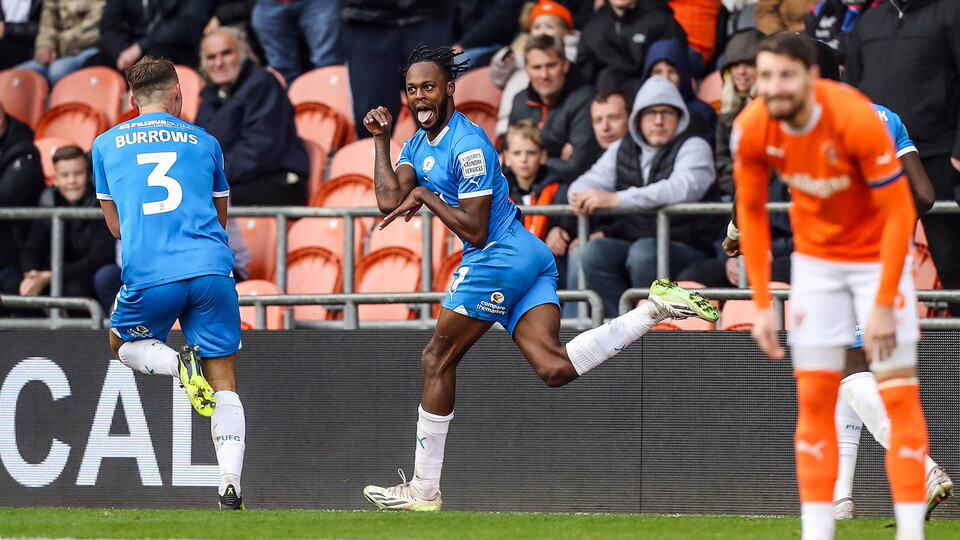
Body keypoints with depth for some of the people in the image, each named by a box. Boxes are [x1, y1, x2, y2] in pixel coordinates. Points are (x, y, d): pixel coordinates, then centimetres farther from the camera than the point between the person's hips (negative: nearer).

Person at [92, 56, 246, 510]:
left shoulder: (106, 145, 14)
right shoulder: (204, 142, 15)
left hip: (148, 276, -1)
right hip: (210, 269, 1)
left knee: (123, 344, 28)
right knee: (223, 382, 7)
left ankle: (178, 363, -5)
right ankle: (231, 486, -9)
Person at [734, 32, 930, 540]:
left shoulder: (857, 119, -29)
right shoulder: (751, 129, -17)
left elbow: (899, 212, -22)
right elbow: (751, 213, -2)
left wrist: (884, 305, -24)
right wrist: (762, 305, -6)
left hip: (877, 254, -4)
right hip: (815, 258, 4)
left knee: (900, 396, -7)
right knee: (814, 399, 1)